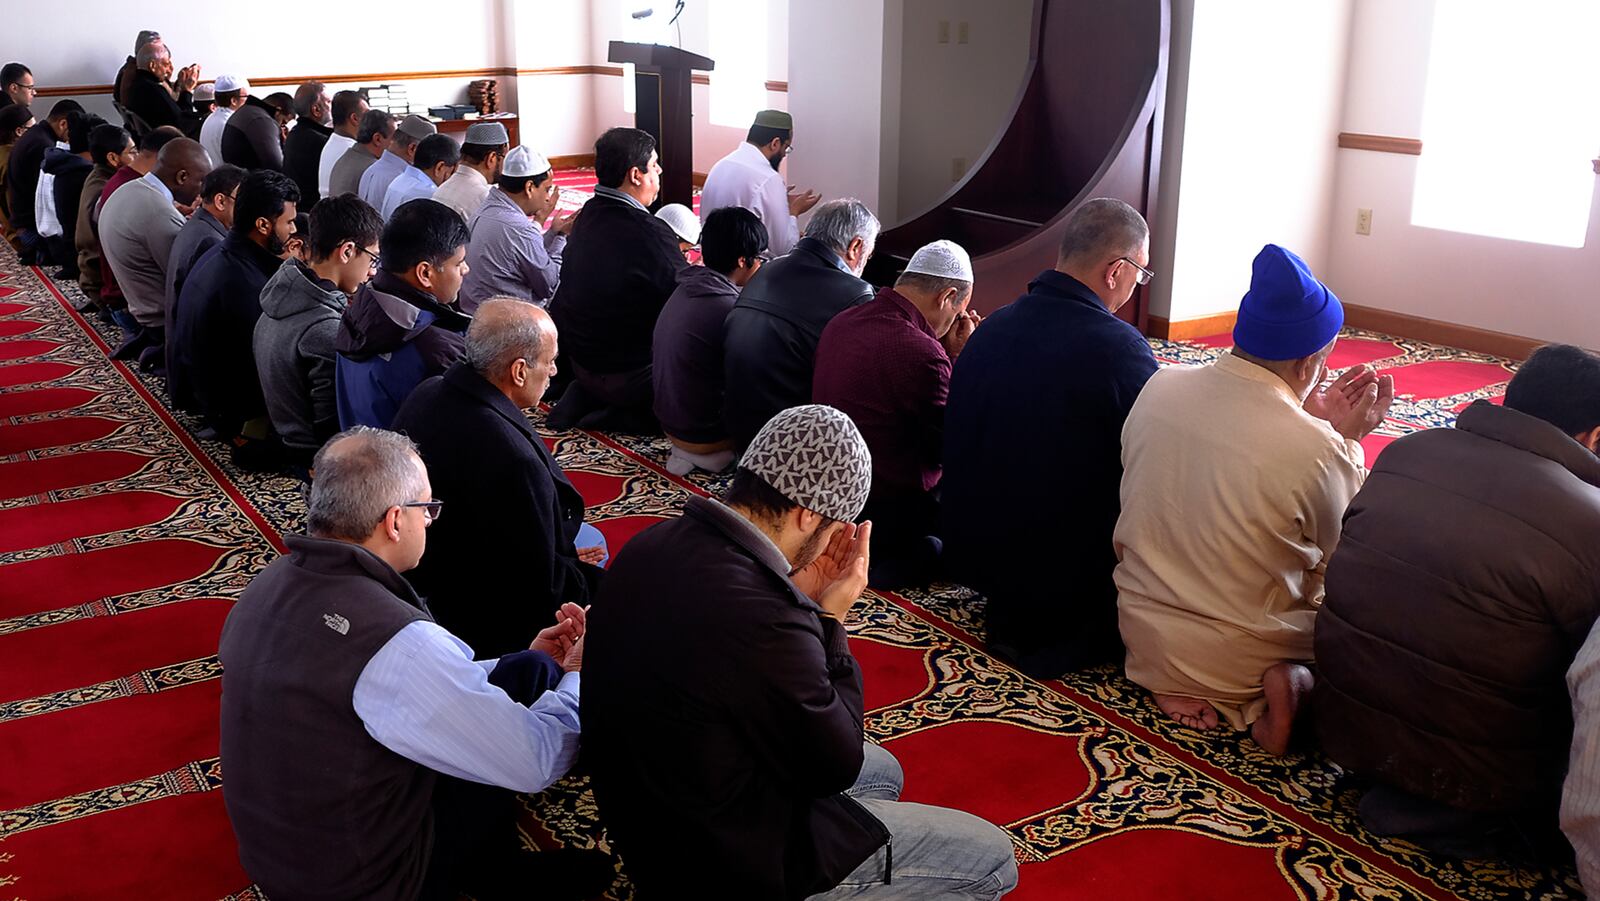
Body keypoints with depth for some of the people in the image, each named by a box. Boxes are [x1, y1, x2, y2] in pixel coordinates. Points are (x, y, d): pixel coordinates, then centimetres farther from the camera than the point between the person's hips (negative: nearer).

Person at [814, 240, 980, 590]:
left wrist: (949, 354, 9)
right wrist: (957, 357, -4)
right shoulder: (921, 352, -24)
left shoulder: (840, 323, 3)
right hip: (889, 515, -9)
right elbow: (949, 448, -13)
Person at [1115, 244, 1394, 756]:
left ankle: (1178, 684, 3)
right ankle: (1288, 685, -11)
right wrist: (1347, 440, 2)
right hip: (1238, 658, -5)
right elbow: (1339, 558, -4)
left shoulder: (1158, 388, -9)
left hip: (1143, 634, 5)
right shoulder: (1315, 450, -24)